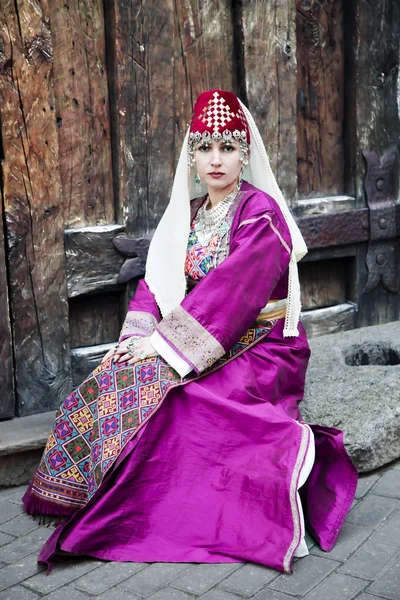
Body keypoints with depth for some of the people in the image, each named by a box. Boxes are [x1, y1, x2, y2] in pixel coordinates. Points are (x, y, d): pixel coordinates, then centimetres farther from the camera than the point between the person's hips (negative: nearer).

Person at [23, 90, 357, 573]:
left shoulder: (261, 213, -11)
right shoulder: (188, 213, 11)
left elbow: (230, 290, -20)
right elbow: (159, 279, 6)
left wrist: (165, 343, -21)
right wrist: (137, 337, -11)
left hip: (258, 349, -7)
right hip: (199, 347, 7)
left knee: (156, 393, -28)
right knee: (110, 382, -12)